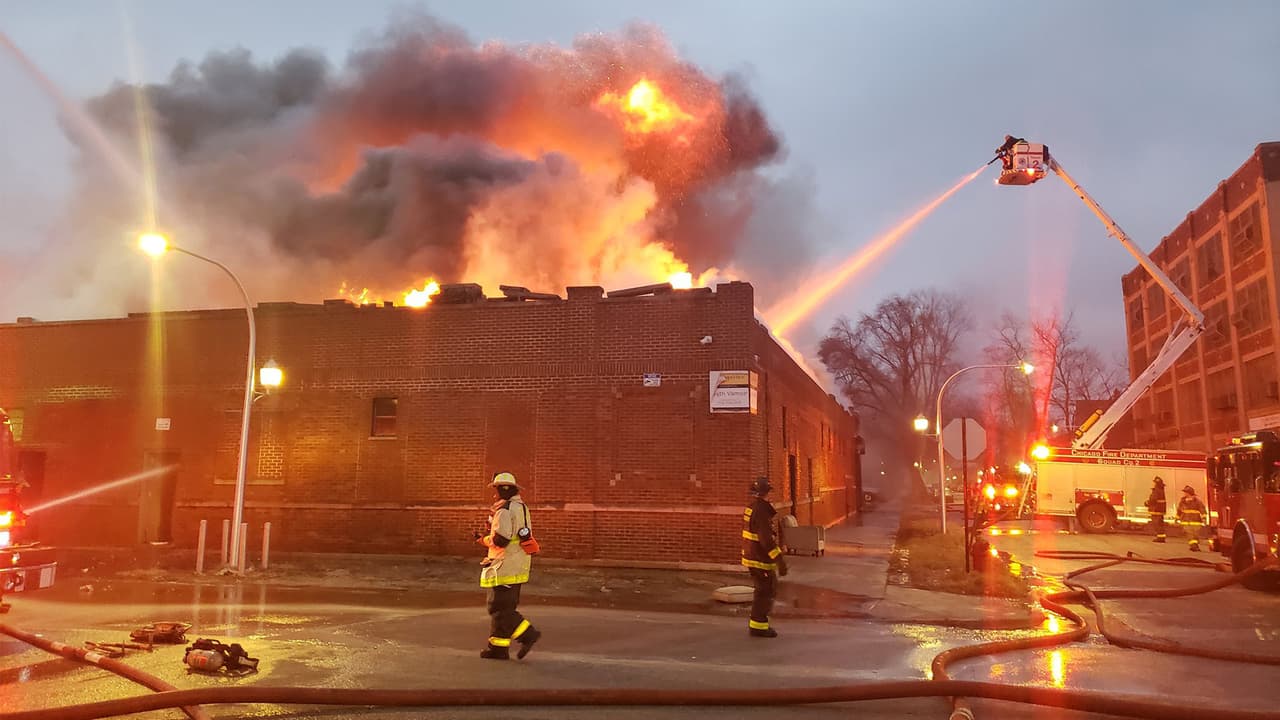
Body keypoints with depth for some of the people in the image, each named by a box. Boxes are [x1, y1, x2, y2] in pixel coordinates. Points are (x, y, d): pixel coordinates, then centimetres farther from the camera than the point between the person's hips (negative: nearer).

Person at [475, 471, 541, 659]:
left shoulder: (505, 510, -16)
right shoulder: (521, 507, 15)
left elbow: (500, 540, -21)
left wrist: (483, 539, -2)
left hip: (505, 568, -10)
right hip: (517, 566, 10)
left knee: (500, 608, -5)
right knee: (504, 607, 13)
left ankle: (528, 634, -6)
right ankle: (498, 647, 16)